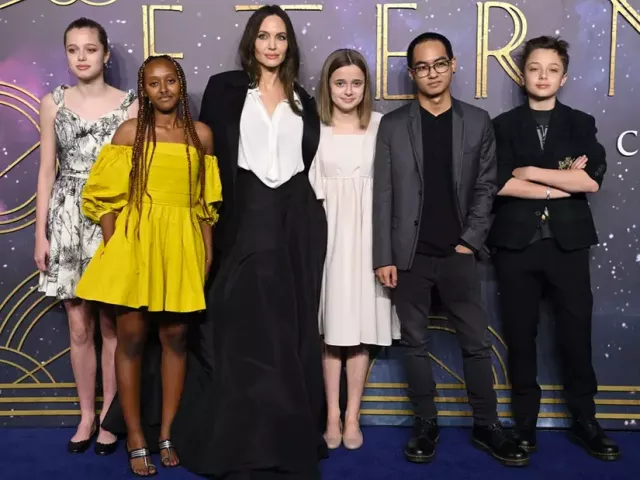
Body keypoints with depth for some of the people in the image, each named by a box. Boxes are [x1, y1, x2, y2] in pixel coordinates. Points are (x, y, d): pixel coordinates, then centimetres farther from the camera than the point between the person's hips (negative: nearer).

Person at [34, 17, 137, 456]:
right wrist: (41, 233, 3)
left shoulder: (129, 105, -1)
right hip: (68, 220, 2)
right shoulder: (53, 103, 6)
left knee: (111, 324, 4)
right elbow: (47, 171, 6)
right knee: (79, 326, 7)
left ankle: (109, 415, 19)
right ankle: (86, 413, 23)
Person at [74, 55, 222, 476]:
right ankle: (136, 441, 13)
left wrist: (208, 251, 4)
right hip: (135, 242, -2)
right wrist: (111, 248, -8)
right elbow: (105, 195, 0)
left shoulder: (201, 135, 7)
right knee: (131, 337, 0)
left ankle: (167, 435, 21)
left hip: (182, 245, 2)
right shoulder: (130, 132, 1)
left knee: (176, 336, 7)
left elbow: (206, 200, 9)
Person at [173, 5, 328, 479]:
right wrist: (213, 217, -5)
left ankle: (292, 437, 18)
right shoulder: (225, 88, 5)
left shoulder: (303, 100, 14)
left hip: (298, 218, 3)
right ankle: (248, 441, 11)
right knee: (248, 329, -2)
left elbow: (312, 158, 16)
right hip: (247, 215, -3)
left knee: (294, 329, 6)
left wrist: (309, 205, 4)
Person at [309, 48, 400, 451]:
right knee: (331, 326, 5)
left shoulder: (382, 125, 2)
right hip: (327, 231, 0)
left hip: (367, 230, 1)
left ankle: (352, 415, 19)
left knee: (362, 326, 6)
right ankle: (332, 415, 18)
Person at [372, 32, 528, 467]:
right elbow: (383, 195, 0)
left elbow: (486, 187, 5)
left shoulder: (478, 122, 6)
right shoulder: (393, 125, 3)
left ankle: (487, 426, 20)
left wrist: (470, 242, -6)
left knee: (477, 342, 6)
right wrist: (384, 256, -5)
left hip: (458, 253, 0)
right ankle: (426, 425, 21)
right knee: (416, 344, 8)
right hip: (410, 254, 0)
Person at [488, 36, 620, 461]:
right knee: (521, 337, 7)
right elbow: (500, 184, -10)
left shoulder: (581, 123, 9)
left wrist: (533, 173, -9)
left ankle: (585, 421, 20)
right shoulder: (504, 126, 6)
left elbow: (592, 180, -8)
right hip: (517, 244, 0)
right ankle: (525, 421, 19)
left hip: (569, 244, 1)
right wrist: (561, 183, -8)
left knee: (577, 335, 5)